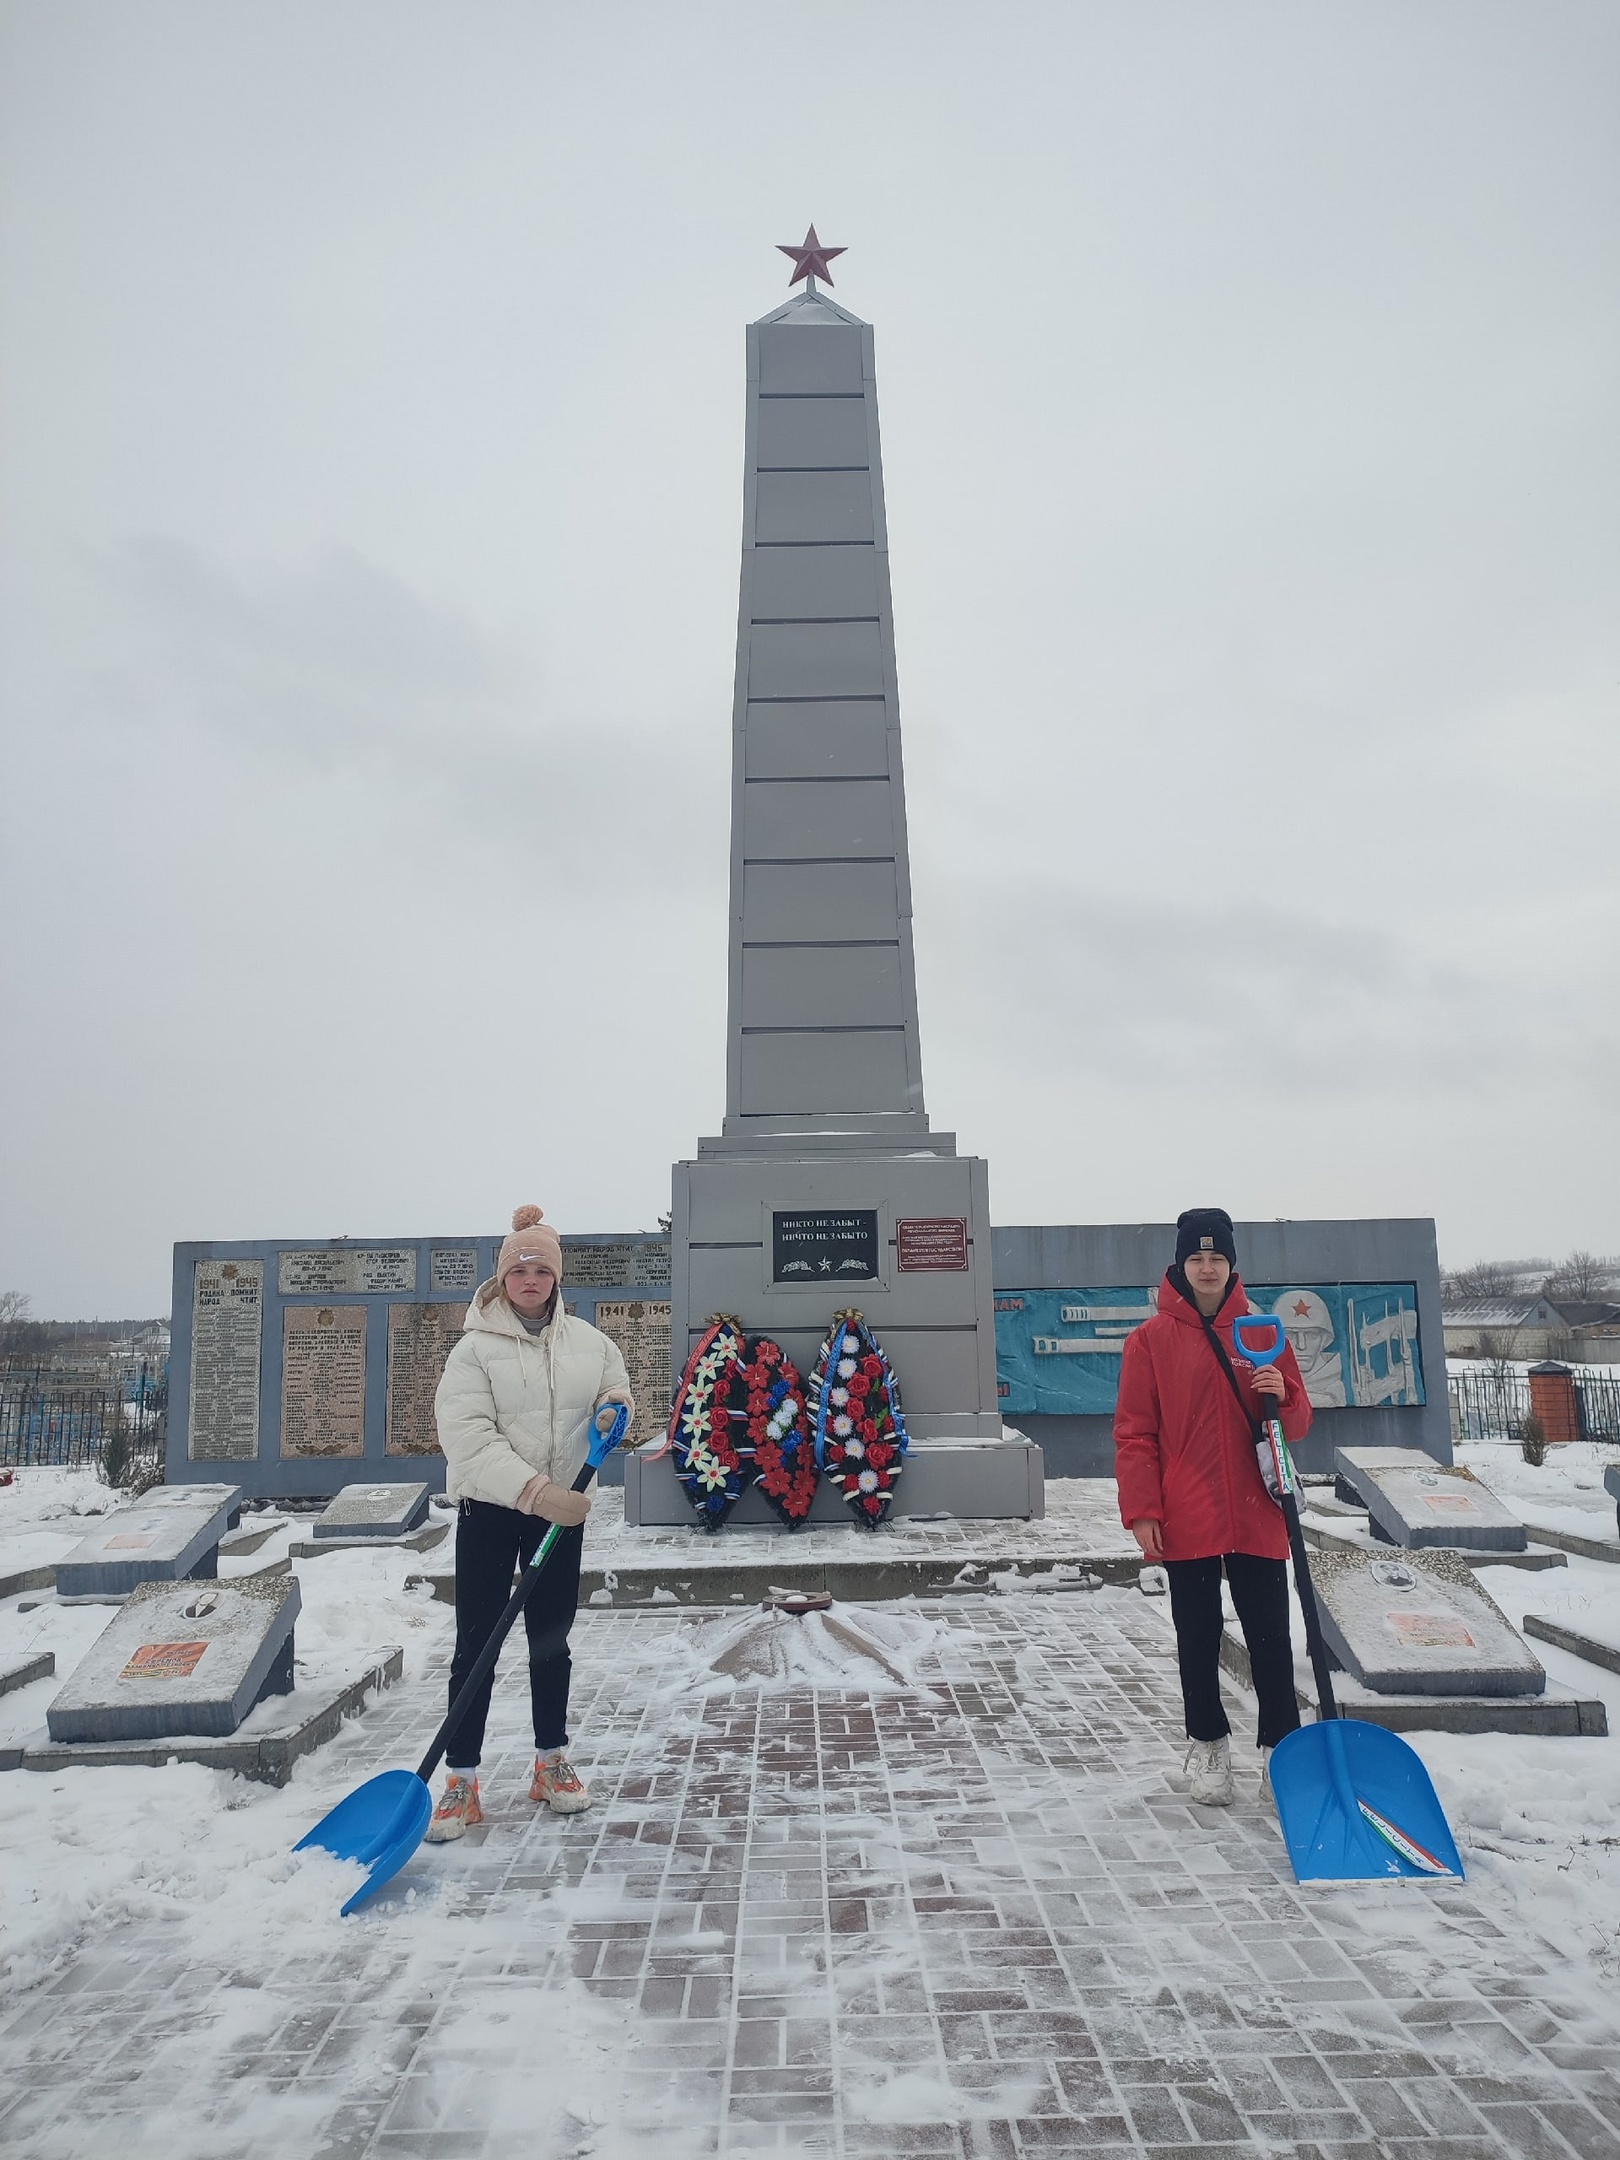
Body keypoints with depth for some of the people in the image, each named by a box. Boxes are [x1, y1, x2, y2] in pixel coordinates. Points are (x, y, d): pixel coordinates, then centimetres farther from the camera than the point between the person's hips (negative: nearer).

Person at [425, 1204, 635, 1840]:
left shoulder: (587, 1341, 2)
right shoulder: (476, 1347, -10)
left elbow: (615, 1388, 17)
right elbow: (468, 1437, -20)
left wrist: (614, 1404, -9)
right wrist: (535, 1492, -28)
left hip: (562, 1508, 3)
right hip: (489, 1509, -3)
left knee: (551, 1640, 14)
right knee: (476, 1644, 2)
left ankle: (551, 1763, 29)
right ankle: (461, 1781, 13)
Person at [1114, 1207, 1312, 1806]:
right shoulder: (1151, 1339, -2)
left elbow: (1297, 1424, 10)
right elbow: (1134, 1434, -3)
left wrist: (1282, 1397, -13)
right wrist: (1141, 1510, -10)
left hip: (1257, 1517, 2)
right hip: (1186, 1521, -1)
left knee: (1270, 1637, 7)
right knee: (1198, 1639, 10)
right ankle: (1207, 1746, 26)